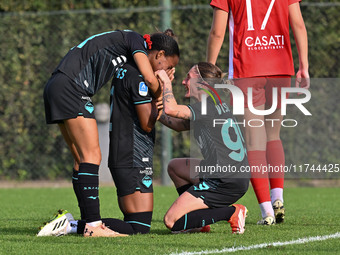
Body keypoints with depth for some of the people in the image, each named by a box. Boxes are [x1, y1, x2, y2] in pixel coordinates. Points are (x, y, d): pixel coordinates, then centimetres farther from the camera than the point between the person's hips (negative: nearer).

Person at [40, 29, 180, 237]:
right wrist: (160, 98, 3)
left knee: (83, 159, 11)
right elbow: (149, 78, -16)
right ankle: (92, 225, -16)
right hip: (71, 87, -10)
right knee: (91, 156, -12)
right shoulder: (135, 40, -2)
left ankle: (89, 220, 11)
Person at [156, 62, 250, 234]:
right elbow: (178, 125, 24)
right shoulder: (218, 104, 14)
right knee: (175, 166, 27)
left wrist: (166, 81, -12)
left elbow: (171, 109, -28)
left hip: (226, 183, -10)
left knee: (171, 221, -9)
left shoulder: (208, 105, -15)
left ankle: (231, 212, -9)